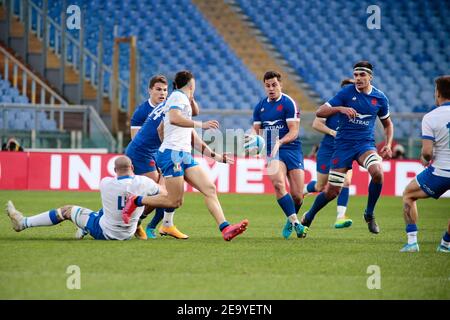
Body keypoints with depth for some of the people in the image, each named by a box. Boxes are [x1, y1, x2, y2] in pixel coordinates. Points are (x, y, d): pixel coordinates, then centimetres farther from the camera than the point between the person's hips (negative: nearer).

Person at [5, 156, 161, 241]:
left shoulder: (105, 183, -20)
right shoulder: (143, 183, -19)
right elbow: (164, 193, 1)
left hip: (104, 232, -3)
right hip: (128, 234, 3)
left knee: (68, 210, 12)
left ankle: (23, 223, 22)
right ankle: (84, 229, 49)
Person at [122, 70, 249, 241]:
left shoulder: (184, 100, 27)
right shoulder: (178, 96, -2)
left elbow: (193, 138, 29)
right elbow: (174, 118, -24)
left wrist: (215, 156, 29)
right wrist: (200, 124, -23)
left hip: (185, 156, 9)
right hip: (172, 154, -9)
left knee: (210, 189, -6)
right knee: (175, 201, -12)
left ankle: (225, 228, -17)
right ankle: (135, 201, 4)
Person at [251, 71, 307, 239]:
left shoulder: (288, 103, -4)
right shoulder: (260, 107, 12)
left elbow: (294, 132, -9)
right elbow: (256, 130, 17)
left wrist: (280, 142, -26)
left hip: (291, 148, -2)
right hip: (272, 151, 2)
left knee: (297, 195, -6)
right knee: (278, 183, -27)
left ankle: (290, 221, 25)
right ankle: (295, 222, -23)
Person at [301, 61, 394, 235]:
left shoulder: (380, 98, 3)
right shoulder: (346, 92, -5)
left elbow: (387, 124, 19)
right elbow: (320, 112, -8)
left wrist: (388, 145, 3)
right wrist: (340, 108, -24)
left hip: (365, 143, 1)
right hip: (343, 144, -1)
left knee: (377, 173, -30)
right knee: (332, 191, -1)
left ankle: (369, 214, -7)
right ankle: (308, 217, 26)